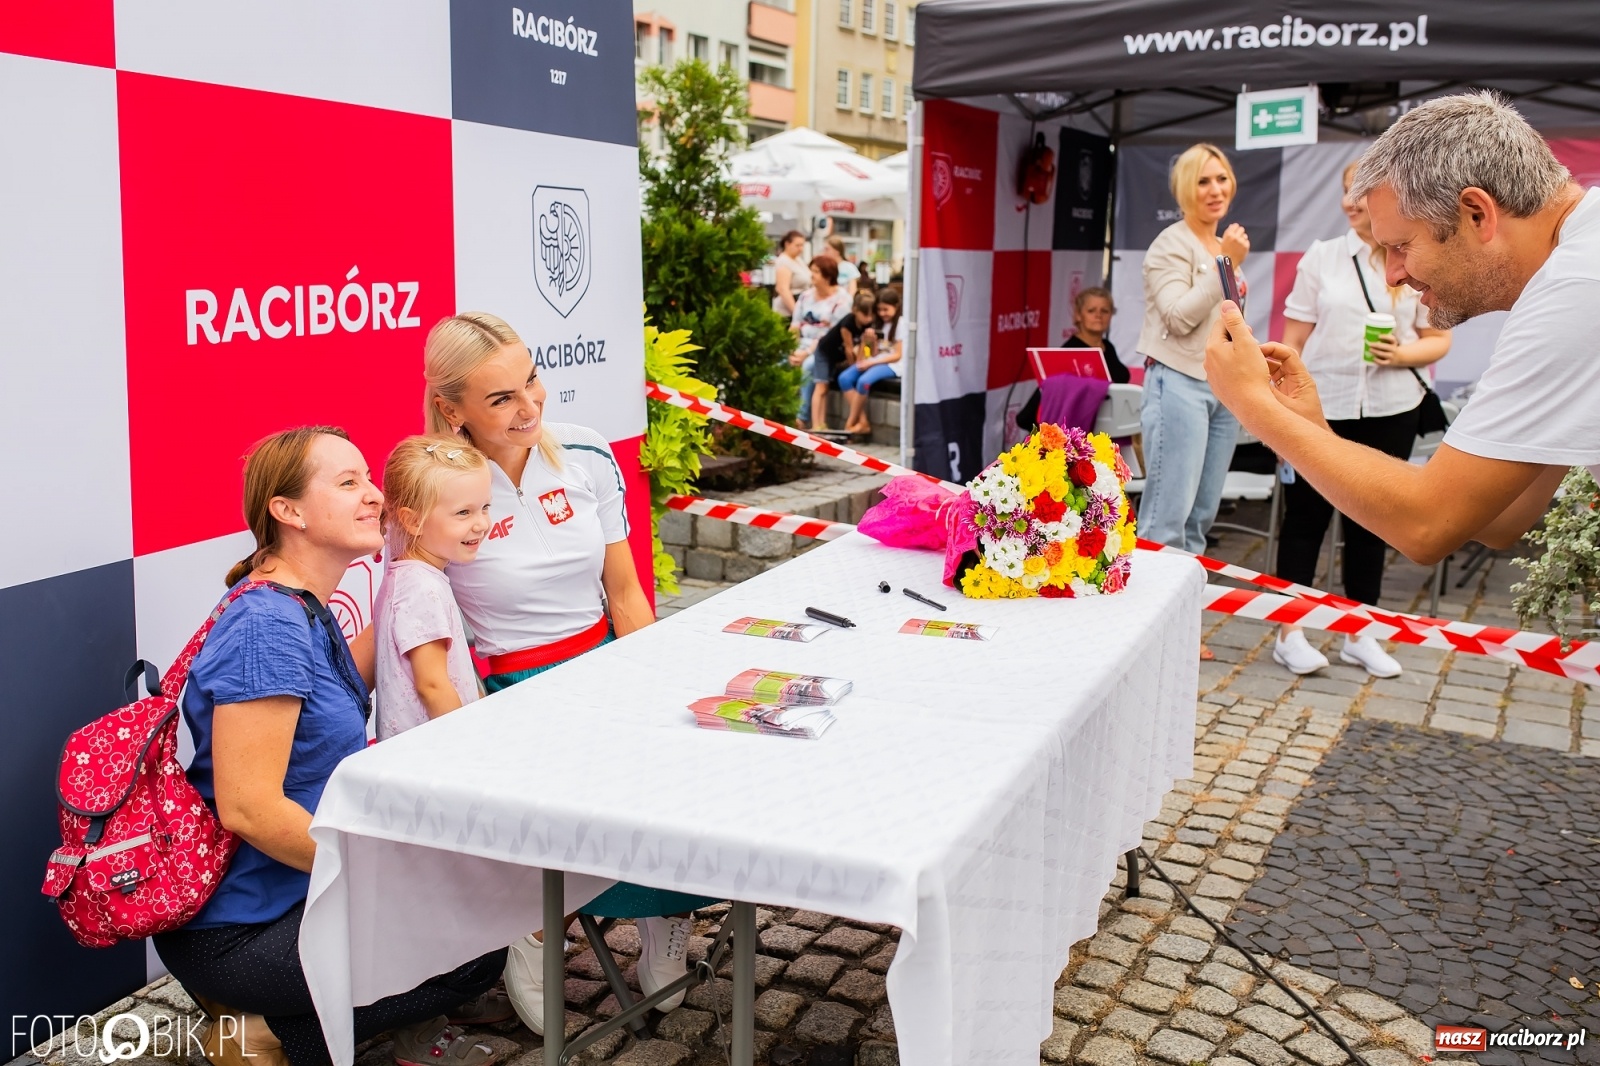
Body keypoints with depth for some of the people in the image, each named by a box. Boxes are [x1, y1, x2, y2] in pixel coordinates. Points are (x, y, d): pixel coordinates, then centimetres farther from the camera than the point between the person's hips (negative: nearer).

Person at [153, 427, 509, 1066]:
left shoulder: (307, 613, 5)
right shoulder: (268, 627, -24)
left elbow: (349, 682, 26)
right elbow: (247, 806, -28)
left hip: (292, 889, 10)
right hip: (236, 933, -10)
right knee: (478, 941, -13)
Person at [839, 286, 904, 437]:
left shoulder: (900, 324, -5)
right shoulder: (879, 325, 18)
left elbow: (897, 355, -11)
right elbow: (875, 353, 15)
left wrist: (871, 363, -16)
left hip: (891, 365, -8)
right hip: (876, 361, 8)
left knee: (864, 381, -34)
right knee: (844, 378, -16)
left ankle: (850, 424, -20)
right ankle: (863, 422, -21)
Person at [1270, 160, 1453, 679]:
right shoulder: (1322, 256, 2)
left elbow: (1439, 340, 6)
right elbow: (1295, 336, 2)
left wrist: (1404, 353, -14)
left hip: (1390, 409, 1)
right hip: (1321, 405, -1)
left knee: (1371, 521, 10)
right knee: (1306, 516, 2)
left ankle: (1360, 635, 21)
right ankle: (1289, 632, 8)